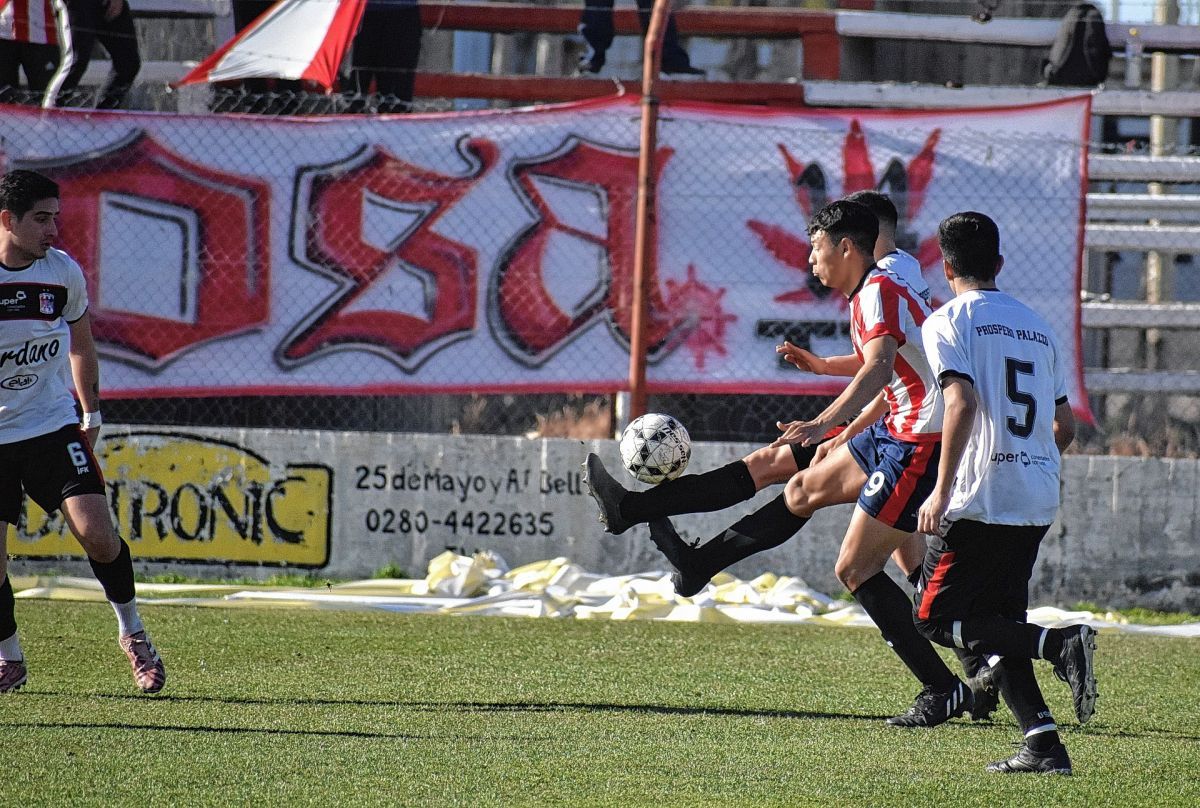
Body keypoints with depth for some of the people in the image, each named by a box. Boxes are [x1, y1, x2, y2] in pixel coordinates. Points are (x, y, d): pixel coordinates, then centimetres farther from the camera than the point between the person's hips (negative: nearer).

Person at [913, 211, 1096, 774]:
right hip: (1038, 502, 7)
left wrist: (942, 491, -18)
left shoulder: (947, 322, -3)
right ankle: (1042, 744, 0)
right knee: (997, 623, 14)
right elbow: (1065, 426, 17)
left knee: (934, 618, -1)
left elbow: (963, 402, -18)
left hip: (980, 499, -7)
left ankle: (1060, 645, -19)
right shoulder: (1036, 326, 17)